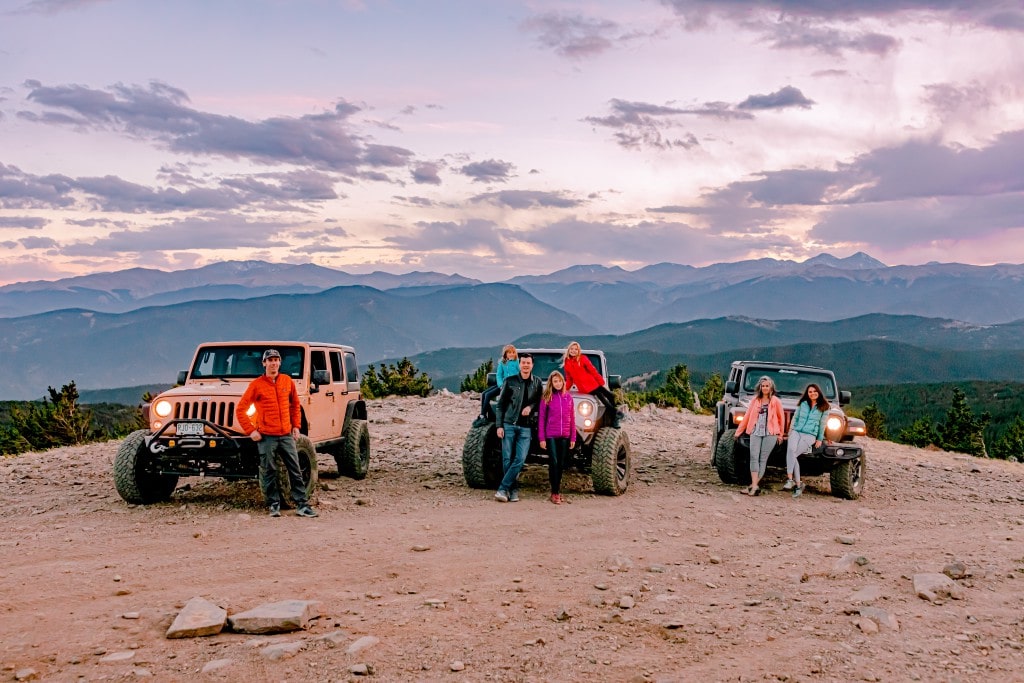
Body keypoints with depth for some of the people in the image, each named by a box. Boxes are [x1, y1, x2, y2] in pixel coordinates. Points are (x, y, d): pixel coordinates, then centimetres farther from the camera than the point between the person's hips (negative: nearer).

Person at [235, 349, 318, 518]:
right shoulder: (256, 385, -4)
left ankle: (301, 505, 8)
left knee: (295, 471, 3)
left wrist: (296, 426, 12)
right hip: (266, 436, -3)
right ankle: (274, 505, 15)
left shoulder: (287, 381, 7)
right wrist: (251, 431, -9)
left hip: (286, 435, 3)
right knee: (269, 473, 3)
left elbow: (295, 405, 19)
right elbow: (240, 410, -4)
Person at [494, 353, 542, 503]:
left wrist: (531, 407, -9)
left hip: (526, 427, 1)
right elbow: (500, 405, 4)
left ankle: (503, 489, -6)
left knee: (520, 459, -10)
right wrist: (499, 425, -3)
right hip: (509, 425, -1)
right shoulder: (510, 381, 2)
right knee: (507, 459, -1)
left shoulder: (537, 383, 7)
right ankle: (513, 489, 10)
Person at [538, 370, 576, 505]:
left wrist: (573, 438, 6)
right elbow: (541, 418, -1)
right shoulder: (546, 397, -1)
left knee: (561, 464, 8)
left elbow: (572, 418, 9)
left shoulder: (568, 396, 6)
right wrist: (541, 438, -6)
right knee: (554, 463, -7)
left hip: (565, 436, 3)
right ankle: (555, 493, -1)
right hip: (551, 436, -3)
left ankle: (557, 490, 20)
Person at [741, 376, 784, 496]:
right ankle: (754, 486, -15)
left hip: (770, 433, -2)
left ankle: (754, 485, -1)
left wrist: (780, 434, 7)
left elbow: (781, 418, 9)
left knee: (763, 459, -3)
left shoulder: (776, 401, 4)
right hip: (756, 432, 2)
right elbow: (747, 416, 14)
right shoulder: (755, 400, 11)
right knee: (754, 457, -11)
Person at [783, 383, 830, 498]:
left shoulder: (824, 407, 7)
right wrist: (790, 431, 9)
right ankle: (797, 484, -25)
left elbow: (822, 424, 8)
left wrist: (820, 439, 4)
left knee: (792, 454, -25)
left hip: (810, 435, -2)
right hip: (796, 431, 2)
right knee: (791, 450, -28)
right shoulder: (803, 404, 14)